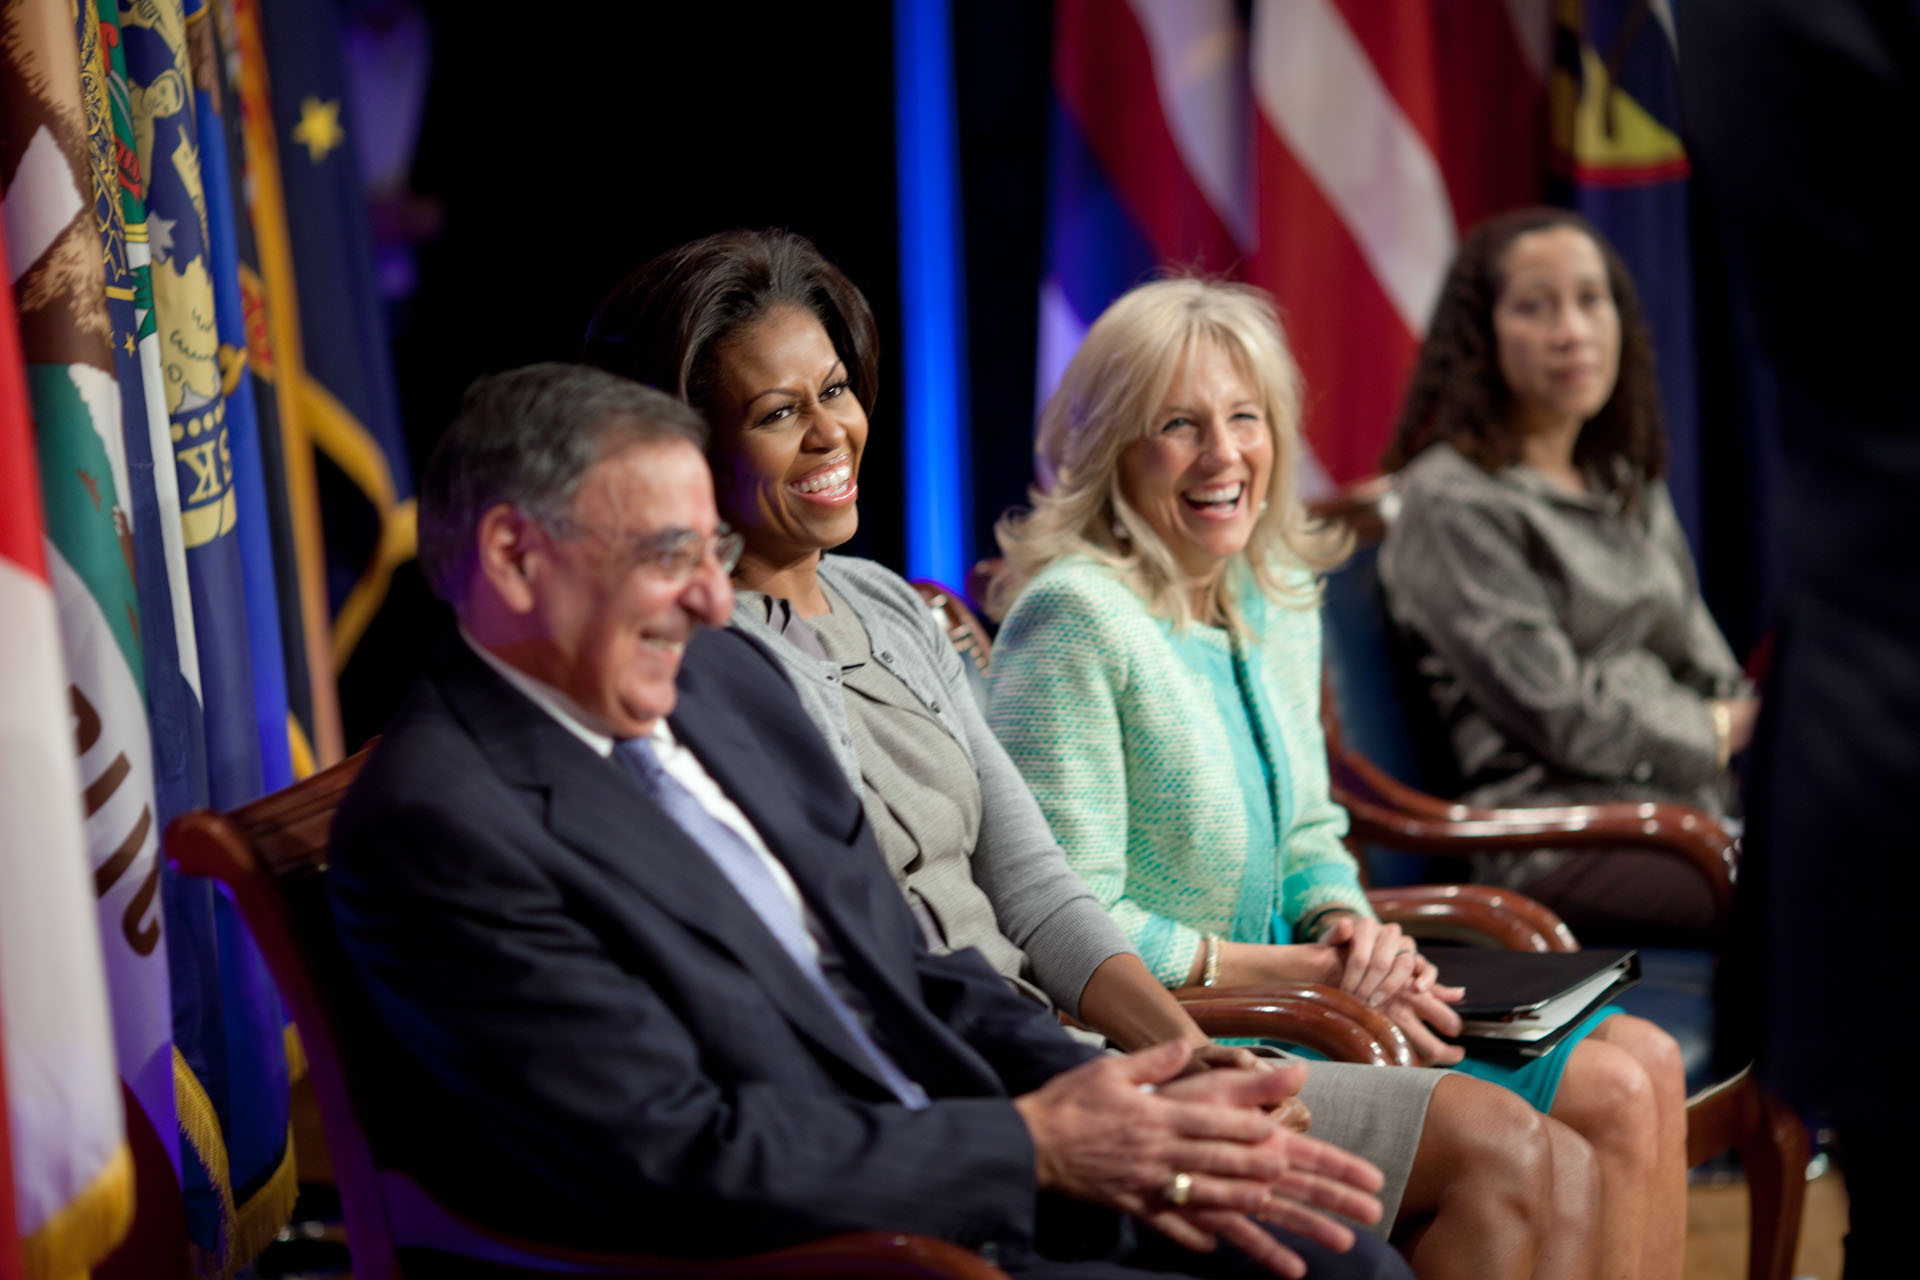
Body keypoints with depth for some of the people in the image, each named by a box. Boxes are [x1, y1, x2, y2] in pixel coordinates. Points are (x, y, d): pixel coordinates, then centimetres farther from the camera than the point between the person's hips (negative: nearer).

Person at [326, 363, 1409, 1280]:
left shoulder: (728, 677, 9)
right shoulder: (435, 827, -16)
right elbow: (680, 1160, -20)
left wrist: (1134, 1124, -4)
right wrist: (1036, 1145, -15)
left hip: (967, 1186, 8)